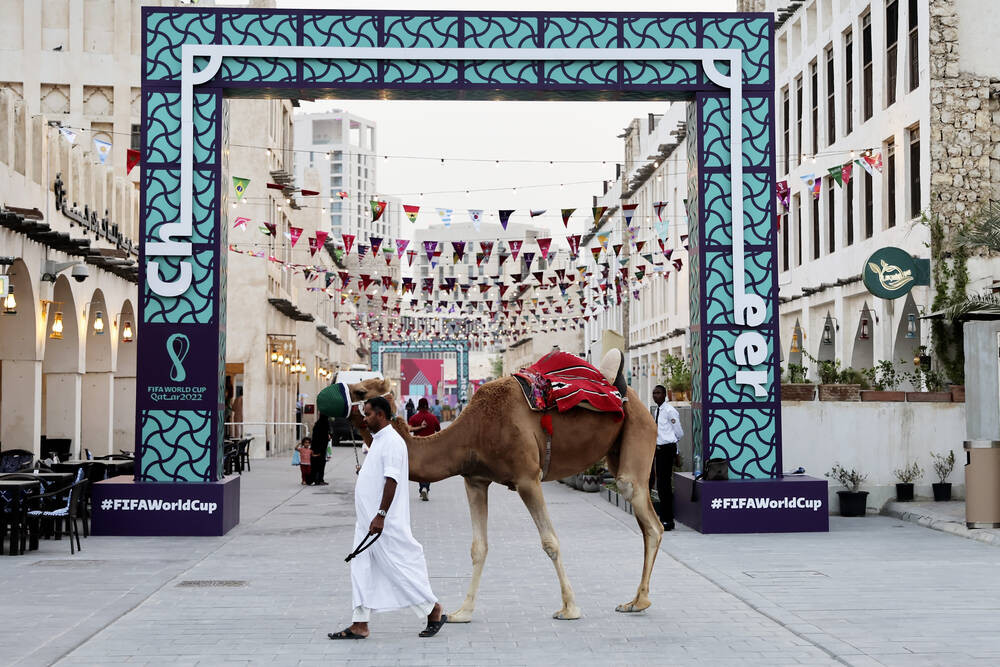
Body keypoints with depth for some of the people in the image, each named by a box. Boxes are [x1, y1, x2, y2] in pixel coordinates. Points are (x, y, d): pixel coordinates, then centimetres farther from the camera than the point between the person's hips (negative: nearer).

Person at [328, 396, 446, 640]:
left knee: (400, 566, -3)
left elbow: (392, 480, -23)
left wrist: (380, 515, -26)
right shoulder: (379, 440, 16)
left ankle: (434, 611, 11)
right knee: (362, 569, 7)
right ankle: (359, 625, 9)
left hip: (385, 523, -10)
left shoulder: (392, 442, -16)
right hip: (368, 521, 10)